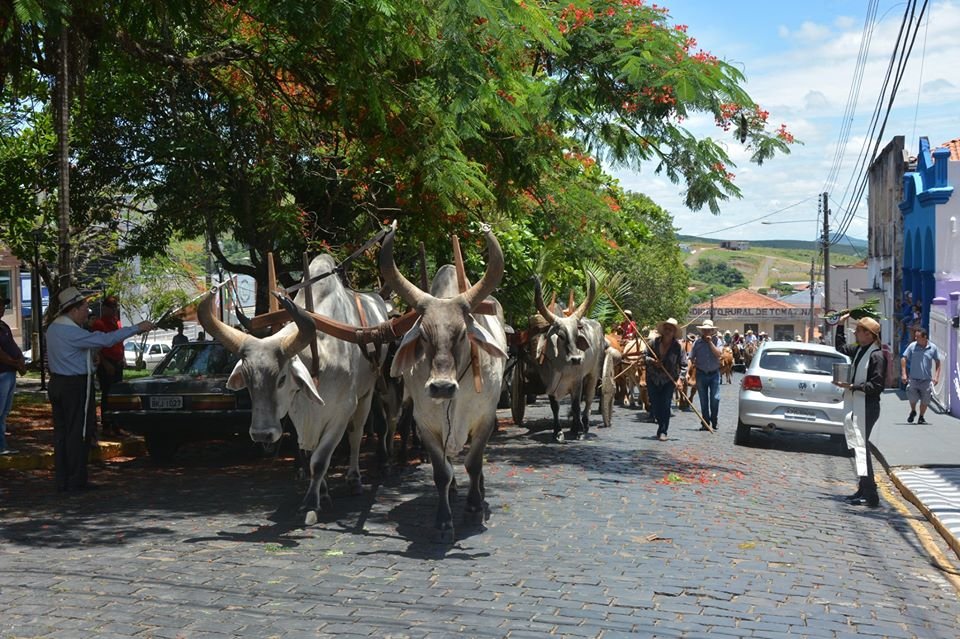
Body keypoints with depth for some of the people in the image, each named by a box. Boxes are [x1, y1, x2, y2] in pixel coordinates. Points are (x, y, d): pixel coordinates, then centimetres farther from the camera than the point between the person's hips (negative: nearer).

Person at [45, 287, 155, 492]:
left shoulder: (53, 328, 10)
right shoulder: (71, 332, -20)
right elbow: (105, 340, -25)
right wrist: (137, 328, -22)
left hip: (57, 383, 9)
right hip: (76, 386, -9)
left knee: (61, 432, 11)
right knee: (78, 433, -2)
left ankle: (62, 480, 15)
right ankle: (76, 481, 3)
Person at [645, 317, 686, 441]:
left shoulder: (677, 346, -10)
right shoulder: (655, 342, -4)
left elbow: (683, 364, -8)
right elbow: (646, 356, 6)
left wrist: (680, 379, -19)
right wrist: (652, 361, -17)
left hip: (669, 380, -2)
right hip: (653, 379, 2)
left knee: (665, 406, -6)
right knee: (655, 405, 7)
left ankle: (663, 431, 4)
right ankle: (661, 425, 33)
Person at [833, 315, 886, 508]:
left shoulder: (876, 356, -14)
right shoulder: (859, 350, 11)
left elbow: (876, 385, -18)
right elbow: (840, 347, 30)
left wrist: (851, 386, -20)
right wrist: (840, 326, 24)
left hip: (867, 407, -9)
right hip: (855, 404, 9)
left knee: (861, 446, -10)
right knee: (859, 446, 12)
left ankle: (870, 494, -9)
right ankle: (864, 489, 21)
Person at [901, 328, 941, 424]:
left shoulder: (933, 348, -2)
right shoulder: (912, 346, -4)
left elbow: (937, 362, 7)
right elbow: (904, 359, 1)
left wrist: (936, 376, -2)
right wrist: (903, 374, -6)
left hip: (927, 380, 1)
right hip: (914, 379, -1)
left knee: (925, 400, 6)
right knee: (912, 398, -3)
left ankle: (921, 417, 26)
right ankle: (913, 411, 29)